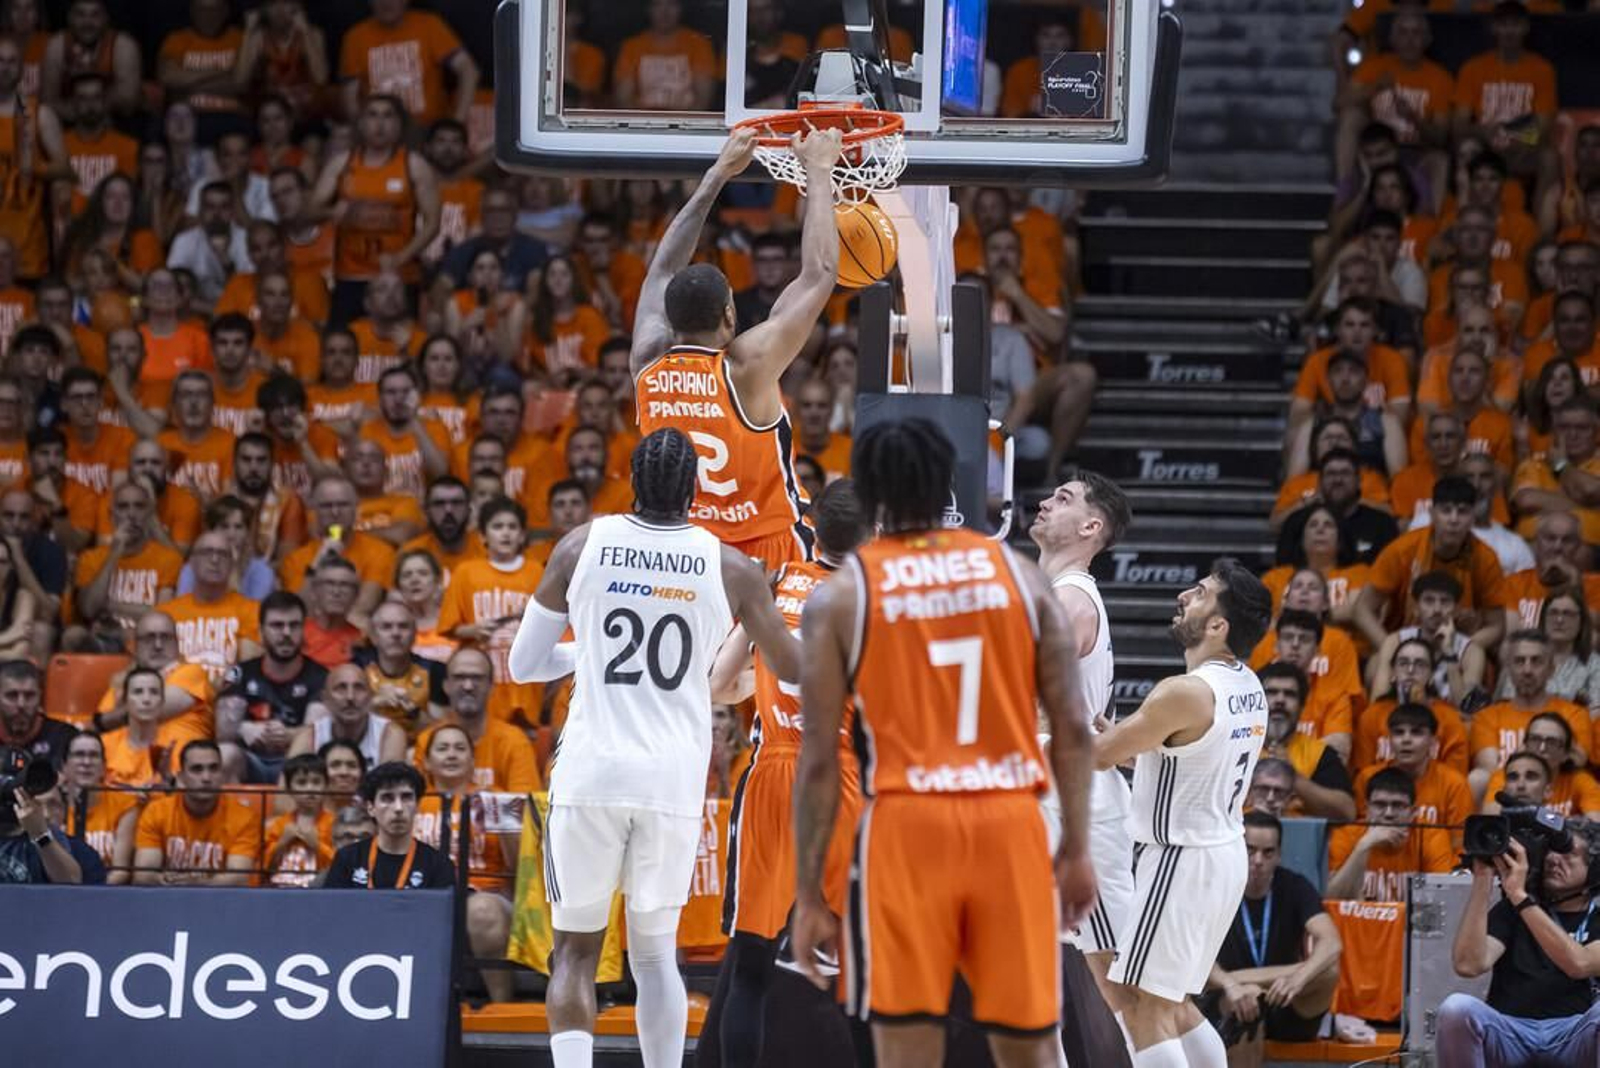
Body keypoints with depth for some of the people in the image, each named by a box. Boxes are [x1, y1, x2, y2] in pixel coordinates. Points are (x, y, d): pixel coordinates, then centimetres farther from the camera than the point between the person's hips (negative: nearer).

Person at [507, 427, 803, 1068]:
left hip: (590, 774, -1)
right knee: (654, 953, 13)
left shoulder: (581, 547, 1)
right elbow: (794, 669, 14)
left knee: (575, 952, 8)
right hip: (675, 781, 1)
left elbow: (524, 665, 10)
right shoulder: (730, 569, 1)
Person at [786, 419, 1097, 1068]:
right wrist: (1077, 850, 12)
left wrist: (809, 896, 2)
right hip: (1010, 822, 2)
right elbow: (1073, 728, 5)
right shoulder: (1018, 575, 7)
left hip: (907, 826, -2)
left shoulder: (840, 598, 1)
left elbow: (819, 761, -1)